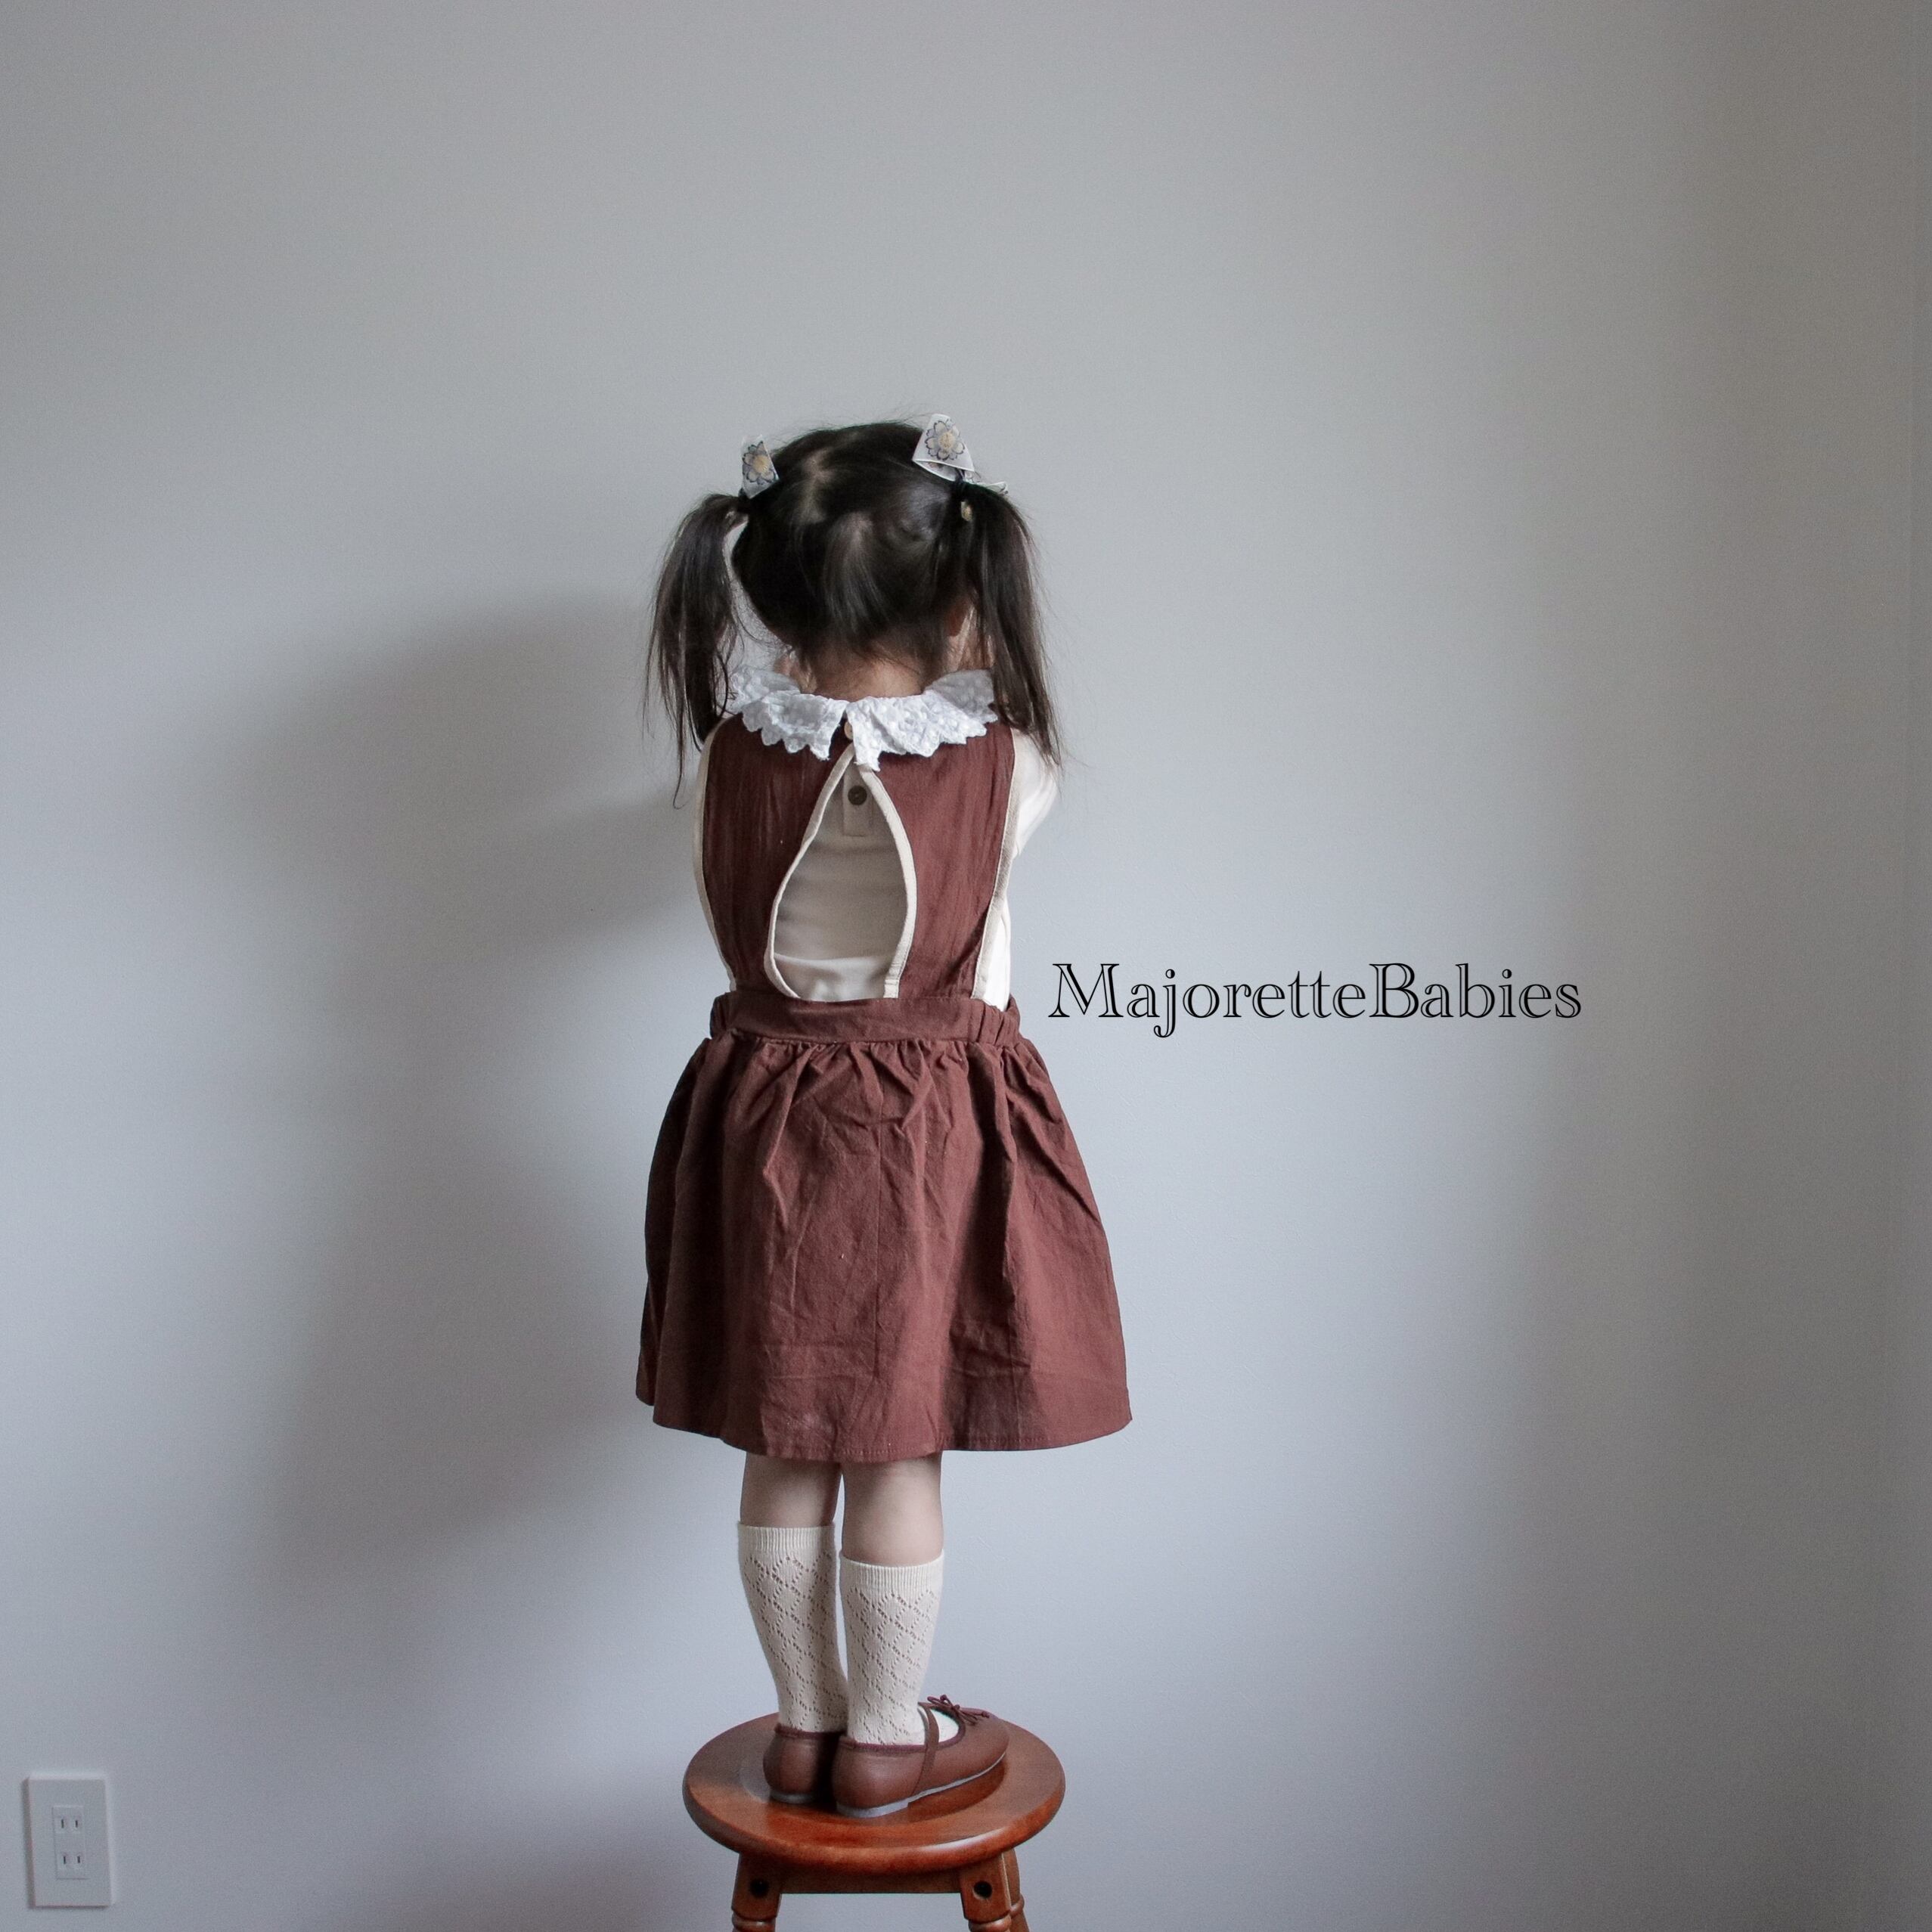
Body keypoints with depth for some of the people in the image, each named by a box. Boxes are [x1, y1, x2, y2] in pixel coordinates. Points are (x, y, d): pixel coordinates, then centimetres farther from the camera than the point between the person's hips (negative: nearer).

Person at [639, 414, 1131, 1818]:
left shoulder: (737, 755, -11)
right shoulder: (999, 761, -13)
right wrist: (954, 659, 21)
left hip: (763, 1112, 3)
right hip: (931, 1128, -2)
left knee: (785, 1455, 14)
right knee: (898, 1458, 10)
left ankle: (805, 1725, 31)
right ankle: (886, 1744, 25)